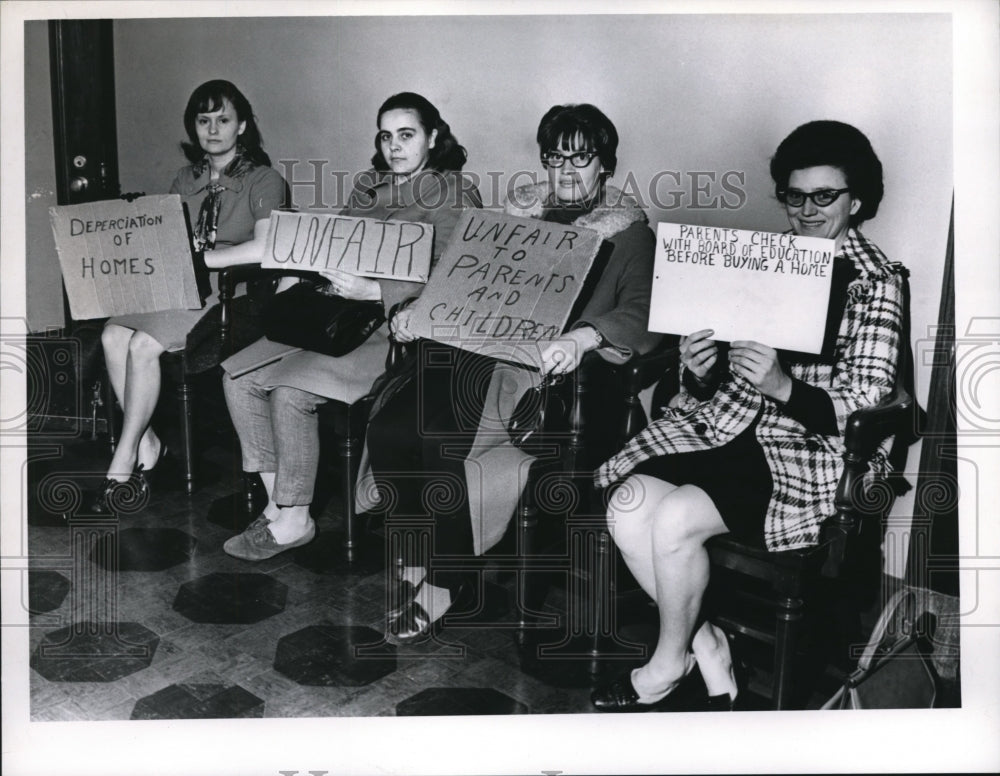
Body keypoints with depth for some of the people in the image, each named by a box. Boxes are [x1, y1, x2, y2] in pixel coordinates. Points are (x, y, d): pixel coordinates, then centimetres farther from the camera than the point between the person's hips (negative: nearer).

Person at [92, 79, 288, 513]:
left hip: (231, 292, -6)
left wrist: (196, 258, -16)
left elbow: (265, 248, -17)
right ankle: (147, 445, -10)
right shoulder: (185, 181, 19)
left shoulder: (264, 181, -2)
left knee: (143, 344, -26)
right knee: (113, 334, -22)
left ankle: (124, 462, -12)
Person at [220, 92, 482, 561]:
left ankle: (294, 522, -9)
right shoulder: (368, 187, 20)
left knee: (290, 388, -25)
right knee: (239, 377, -8)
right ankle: (277, 502, 0)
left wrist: (373, 290, -25)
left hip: (397, 323, -8)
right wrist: (297, 274, -3)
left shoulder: (455, 193, -1)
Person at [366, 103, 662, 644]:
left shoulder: (628, 234, 5)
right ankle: (418, 565, -2)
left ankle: (444, 583, -5)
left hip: (550, 375, -5)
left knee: (438, 440, -26)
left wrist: (582, 338, -28)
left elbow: (643, 314, -9)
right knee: (387, 430, -17)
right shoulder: (518, 214, 21)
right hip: (477, 352, 6)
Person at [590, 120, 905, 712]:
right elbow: (709, 390, 13)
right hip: (725, 421, 6)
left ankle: (668, 666, 2)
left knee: (675, 520, -26)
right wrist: (698, 371, -11)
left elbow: (862, 407, -10)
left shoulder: (876, 282, -2)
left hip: (809, 449, -5)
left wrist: (782, 386, -27)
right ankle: (707, 649, 0)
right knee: (629, 506, -20)